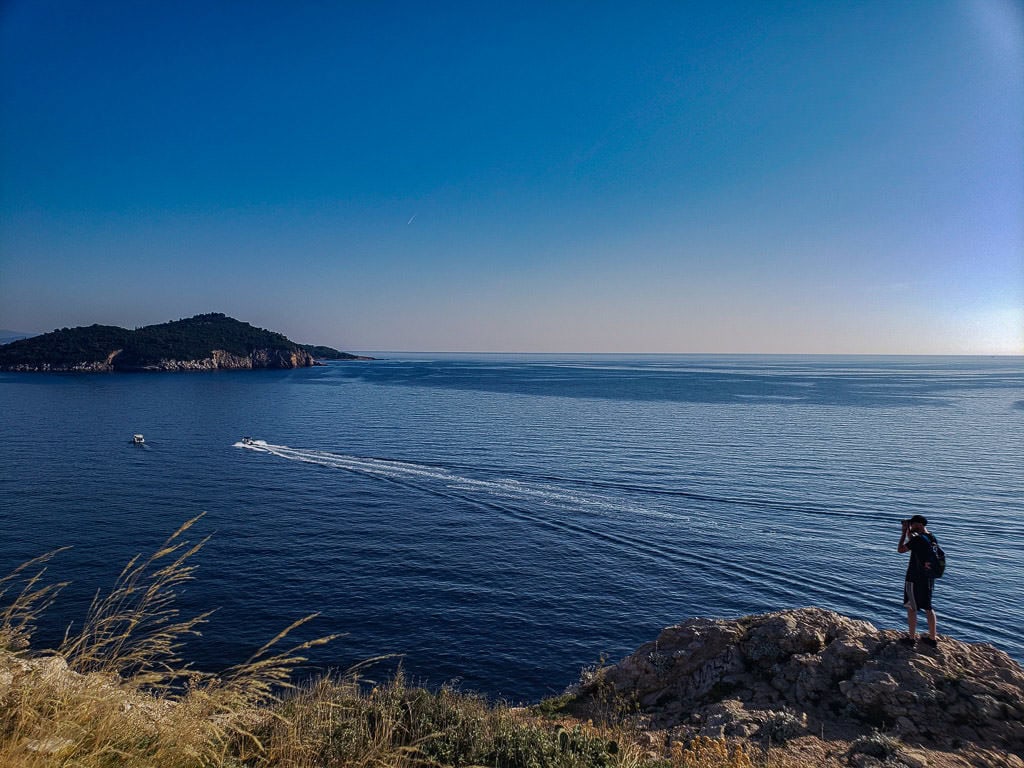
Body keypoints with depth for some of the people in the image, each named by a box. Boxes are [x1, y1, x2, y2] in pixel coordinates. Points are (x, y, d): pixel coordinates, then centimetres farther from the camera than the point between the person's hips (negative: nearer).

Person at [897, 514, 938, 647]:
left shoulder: (918, 539, -22)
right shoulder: (932, 537, 4)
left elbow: (900, 550, -13)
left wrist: (904, 532, -9)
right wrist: (908, 531, 11)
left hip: (915, 579, -8)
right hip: (928, 578, 8)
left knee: (911, 608, 5)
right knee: (928, 607, 17)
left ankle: (911, 638, 13)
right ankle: (932, 638, 24)